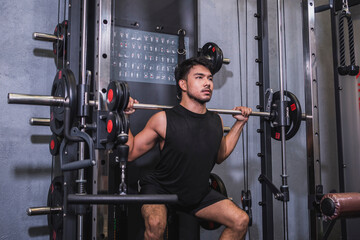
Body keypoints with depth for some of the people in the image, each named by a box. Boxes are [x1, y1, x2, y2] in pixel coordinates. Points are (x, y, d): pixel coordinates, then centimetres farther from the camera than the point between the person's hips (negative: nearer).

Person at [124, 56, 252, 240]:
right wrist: (124, 115, -23)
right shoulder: (163, 120, -20)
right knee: (156, 224, -35)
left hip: (198, 192, 6)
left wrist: (239, 123, 11)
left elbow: (220, 156, 16)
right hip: (159, 189, -5)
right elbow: (130, 153, -13)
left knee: (241, 221, 0)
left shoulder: (216, 121, -4)